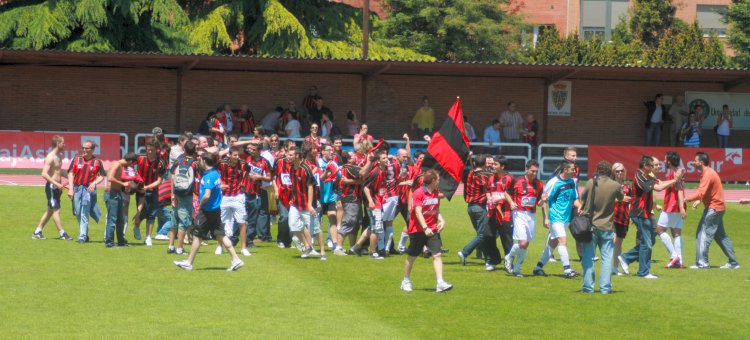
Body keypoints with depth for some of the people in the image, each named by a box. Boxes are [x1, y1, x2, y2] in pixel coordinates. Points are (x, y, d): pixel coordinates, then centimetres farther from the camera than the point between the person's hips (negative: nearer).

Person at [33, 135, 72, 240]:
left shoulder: (59, 155, 12)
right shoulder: (50, 157, -17)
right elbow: (44, 174, -24)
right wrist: (56, 184, -27)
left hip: (57, 187, 10)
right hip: (51, 187, -10)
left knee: (50, 210, 12)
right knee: (56, 210, -6)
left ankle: (37, 232, 18)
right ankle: (62, 234, -4)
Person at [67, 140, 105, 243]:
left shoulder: (97, 162, 2)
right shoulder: (76, 159, 7)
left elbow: (102, 176, 4)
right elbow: (71, 174, 4)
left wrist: (94, 183, -15)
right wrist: (70, 189, -5)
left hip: (89, 189, -3)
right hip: (76, 188, 3)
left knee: (84, 214, -9)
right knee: (78, 213, 7)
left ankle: (82, 236, -8)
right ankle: (84, 234, 21)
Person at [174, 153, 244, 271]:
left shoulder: (209, 176, -20)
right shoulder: (216, 173, 8)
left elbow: (207, 195, -28)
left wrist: (200, 206, -11)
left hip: (208, 211, -8)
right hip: (216, 209, 8)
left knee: (197, 236, 4)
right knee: (220, 235, 9)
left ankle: (189, 263, 14)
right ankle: (236, 259, 4)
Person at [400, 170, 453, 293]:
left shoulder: (436, 193, 7)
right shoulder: (418, 193, -14)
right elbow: (418, 212, -20)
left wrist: (441, 220, -2)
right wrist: (425, 228, -30)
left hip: (432, 229, 5)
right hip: (417, 230, -5)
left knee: (437, 254, -10)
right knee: (412, 256, 9)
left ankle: (440, 283, -16)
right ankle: (406, 281, 27)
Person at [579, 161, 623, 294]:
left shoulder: (591, 183, -7)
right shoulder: (616, 186, -5)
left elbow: (582, 198, 5)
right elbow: (621, 198, 14)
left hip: (590, 224, 0)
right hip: (607, 226, 0)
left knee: (588, 257, 7)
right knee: (607, 258, 7)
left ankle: (588, 286, 5)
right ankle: (605, 287, 2)